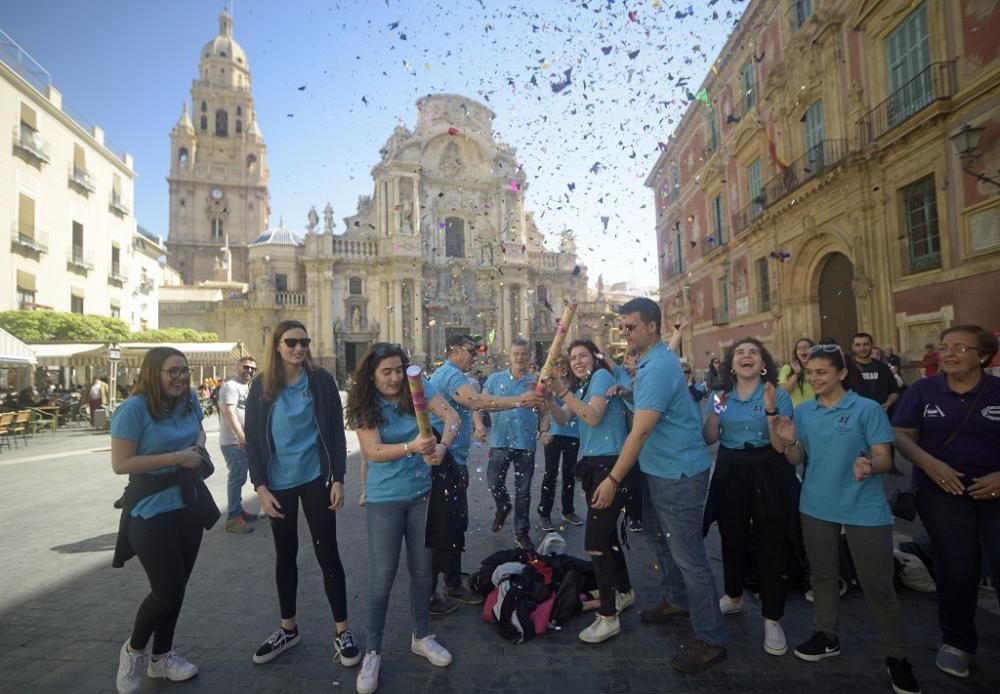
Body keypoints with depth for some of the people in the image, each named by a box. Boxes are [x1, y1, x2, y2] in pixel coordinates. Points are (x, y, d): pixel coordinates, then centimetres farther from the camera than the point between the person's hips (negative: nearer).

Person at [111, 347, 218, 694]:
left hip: (189, 504, 6)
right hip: (152, 510, -6)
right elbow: (120, 464, -20)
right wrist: (176, 458, -22)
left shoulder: (190, 399, 0)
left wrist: (198, 445, -3)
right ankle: (133, 650, 28)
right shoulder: (133, 409, -18)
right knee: (167, 591, -2)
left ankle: (161, 657, 35)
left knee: (177, 587, 15)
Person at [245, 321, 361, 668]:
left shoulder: (321, 380, -5)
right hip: (278, 484, 2)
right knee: (285, 555, 15)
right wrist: (260, 487, -5)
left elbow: (335, 432, -3)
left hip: (316, 479, -2)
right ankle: (288, 628, 33)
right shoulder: (261, 386, -1)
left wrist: (338, 479, -8)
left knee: (327, 553, 3)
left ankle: (342, 631, 17)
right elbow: (253, 440, 1)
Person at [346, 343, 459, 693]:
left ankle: (421, 636, 36)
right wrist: (412, 447, -35)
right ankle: (373, 651, 24)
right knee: (382, 576, 4)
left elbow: (452, 418, -14)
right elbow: (373, 452, -19)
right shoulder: (364, 405, -11)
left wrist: (442, 446, -32)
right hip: (384, 500, -2)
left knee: (422, 570, 15)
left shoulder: (419, 390, -6)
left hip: (421, 494, 3)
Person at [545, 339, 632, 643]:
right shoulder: (580, 386, 18)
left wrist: (564, 392, -22)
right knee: (607, 533, 19)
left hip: (609, 464, -9)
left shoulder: (602, 375, -8)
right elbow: (562, 419, 6)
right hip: (592, 463, 9)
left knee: (596, 541, -10)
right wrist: (549, 398, -11)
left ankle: (608, 616, -1)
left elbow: (593, 418, -19)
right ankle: (624, 592, 37)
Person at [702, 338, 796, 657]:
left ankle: (772, 619, 16)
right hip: (730, 474, 3)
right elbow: (708, 439, -1)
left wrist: (772, 410, -26)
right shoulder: (720, 395, 4)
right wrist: (716, 412, -16)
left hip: (768, 475, -2)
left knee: (770, 544, 1)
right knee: (732, 540, 14)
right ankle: (733, 597, 37)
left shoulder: (778, 394, -3)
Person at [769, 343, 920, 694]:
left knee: (878, 586, 5)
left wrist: (869, 466, -34)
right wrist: (787, 441, -15)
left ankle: (896, 656, 25)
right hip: (817, 506, 4)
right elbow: (798, 459, 5)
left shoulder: (868, 409, -9)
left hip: (864, 509, -4)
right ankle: (826, 636, 36)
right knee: (823, 574, 18)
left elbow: (885, 459, -12)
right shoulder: (802, 411, 3)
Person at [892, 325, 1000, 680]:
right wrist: (928, 462, -20)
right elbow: (901, 434, -3)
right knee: (956, 569, 9)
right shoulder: (922, 391, -2)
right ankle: (957, 641, 29)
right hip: (943, 493, 0)